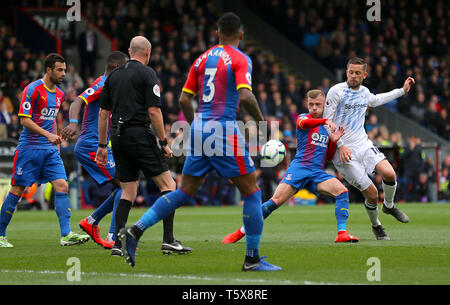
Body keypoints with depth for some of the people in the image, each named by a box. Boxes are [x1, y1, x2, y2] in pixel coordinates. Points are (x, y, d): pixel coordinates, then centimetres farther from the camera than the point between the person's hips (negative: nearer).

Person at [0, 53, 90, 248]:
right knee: (17, 191, -1)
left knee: (62, 186, -8)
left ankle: (66, 235, -12)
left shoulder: (59, 94, 13)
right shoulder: (33, 89, -11)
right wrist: (48, 135, -23)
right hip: (29, 148, -7)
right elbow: (24, 120, -15)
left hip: (49, 150, 7)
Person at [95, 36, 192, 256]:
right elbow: (153, 111, -11)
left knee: (128, 193, 10)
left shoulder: (113, 75, 14)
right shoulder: (146, 73, -4)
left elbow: (103, 113, 14)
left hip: (117, 137, 6)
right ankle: (169, 240, -10)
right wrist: (164, 143, -6)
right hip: (139, 135, -6)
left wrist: (102, 145, 20)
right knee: (168, 184, -1)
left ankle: (118, 244, 1)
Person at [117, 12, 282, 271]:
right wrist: (261, 120, -3)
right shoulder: (240, 59, -5)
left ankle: (136, 230, -3)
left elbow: (184, 99, 14)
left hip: (199, 129, 6)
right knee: (252, 191, 4)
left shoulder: (203, 58, 13)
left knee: (185, 192, 11)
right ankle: (252, 258, 3)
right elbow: (245, 96, -19)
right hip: (225, 131, -6)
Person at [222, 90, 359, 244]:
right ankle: (240, 232, -6)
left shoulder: (327, 128, 21)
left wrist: (334, 141, 5)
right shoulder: (303, 117, 6)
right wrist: (325, 121, -36)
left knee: (342, 191, -20)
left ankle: (342, 233, -22)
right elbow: (303, 123, -22)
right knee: (276, 201, -15)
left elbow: (329, 156, 24)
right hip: (299, 167, -4)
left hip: (318, 173, 4)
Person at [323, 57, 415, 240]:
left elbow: (375, 101, 34)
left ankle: (389, 206, 12)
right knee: (372, 194, -9)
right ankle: (375, 225, 19)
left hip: (364, 144, 5)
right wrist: (340, 145, -17)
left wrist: (402, 91, 34)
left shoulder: (364, 92, 9)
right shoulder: (337, 91, -11)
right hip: (344, 152, -5)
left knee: (389, 174, -18)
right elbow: (326, 122, -10)